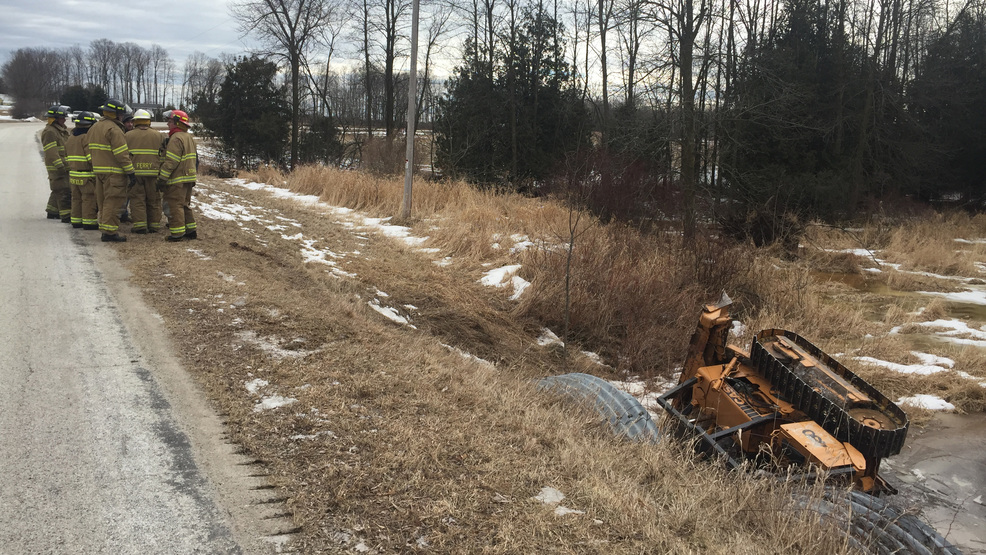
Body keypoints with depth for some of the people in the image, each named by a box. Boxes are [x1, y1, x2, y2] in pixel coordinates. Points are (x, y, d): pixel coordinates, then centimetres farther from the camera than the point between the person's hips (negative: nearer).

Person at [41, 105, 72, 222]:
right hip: (56, 168, -10)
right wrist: (59, 166, -26)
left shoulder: (62, 130, 19)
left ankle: (52, 212, 28)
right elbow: (51, 152, -21)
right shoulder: (49, 132, -14)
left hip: (64, 167, 10)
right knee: (64, 191, -12)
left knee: (58, 190, 17)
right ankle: (66, 216, -11)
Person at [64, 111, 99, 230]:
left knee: (76, 198, 14)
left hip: (73, 174, 9)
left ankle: (76, 221, 19)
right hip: (86, 175, -9)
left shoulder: (70, 139, 15)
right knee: (89, 199, -4)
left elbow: (67, 157, 21)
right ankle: (89, 222, -3)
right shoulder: (87, 137, -13)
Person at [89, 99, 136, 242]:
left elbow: (91, 150, 20)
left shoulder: (94, 128, 16)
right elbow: (121, 154, -18)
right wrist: (130, 172, -16)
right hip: (113, 172, -9)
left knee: (103, 201, 14)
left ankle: (105, 229, 19)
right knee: (113, 201, -7)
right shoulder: (114, 129, -15)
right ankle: (109, 232, -9)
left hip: (98, 170, 9)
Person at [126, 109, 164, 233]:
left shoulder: (128, 135, 4)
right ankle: (154, 225, 10)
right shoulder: (158, 136, 6)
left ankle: (139, 225, -3)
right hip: (153, 172, 1)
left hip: (135, 173, -1)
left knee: (137, 199, 2)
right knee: (153, 200, 8)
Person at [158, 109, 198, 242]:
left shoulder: (176, 138, -15)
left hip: (177, 179, -10)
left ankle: (177, 233, -5)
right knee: (185, 204, 17)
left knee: (175, 205, -6)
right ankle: (191, 230, 20)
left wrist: (162, 179, -18)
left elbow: (171, 162, -20)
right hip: (188, 178, 10)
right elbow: (194, 159, 21)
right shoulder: (189, 137, 16)